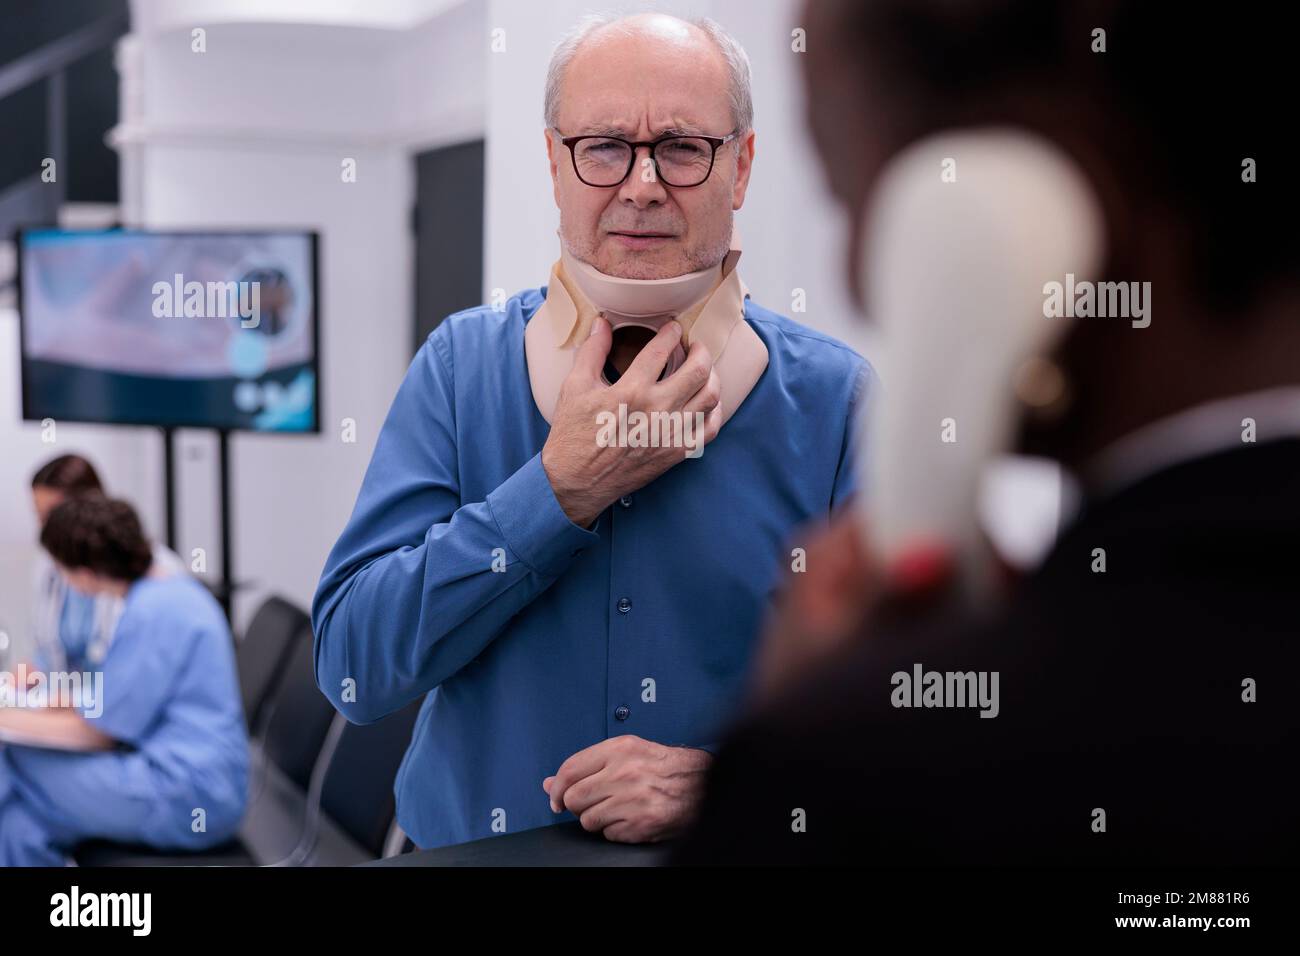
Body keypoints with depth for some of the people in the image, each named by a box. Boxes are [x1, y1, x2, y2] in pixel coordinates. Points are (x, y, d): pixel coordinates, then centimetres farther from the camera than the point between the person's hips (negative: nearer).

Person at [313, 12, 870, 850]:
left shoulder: (832, 397, -1)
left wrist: (722, 783, -16)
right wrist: (562, 489, -13)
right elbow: (352, 668, -6)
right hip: (480, 851, 1)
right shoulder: (463, 365, 2)